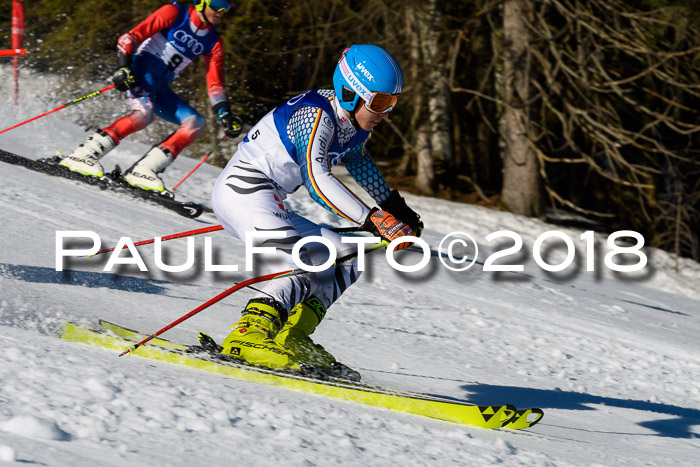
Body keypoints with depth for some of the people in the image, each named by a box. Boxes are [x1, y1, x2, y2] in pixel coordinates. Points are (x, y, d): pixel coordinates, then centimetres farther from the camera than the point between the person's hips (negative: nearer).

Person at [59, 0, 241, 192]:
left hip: (161, 89, 7)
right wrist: (123, 68, -22)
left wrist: (226, 115, -1)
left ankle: (142, 171, -21)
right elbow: (132, 37, -8)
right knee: (145, 112, -33)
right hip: (144, 68, -7)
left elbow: (215, 84, 14)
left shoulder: (213, 42, 13)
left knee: (196, 123, -11)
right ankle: (83, 154, -35)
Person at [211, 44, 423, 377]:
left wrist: (395, 206, 31)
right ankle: (248, 337, -41)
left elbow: (356, 157, 32)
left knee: (349, 259, 9)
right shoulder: (316, 116, -21)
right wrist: (373, 219, -41)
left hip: (270, 206, 10)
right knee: (303, 269, -30)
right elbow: (317, 181, -34)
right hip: (243, 188, -10)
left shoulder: (356, 121, 8)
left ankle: (290, 339, -4)